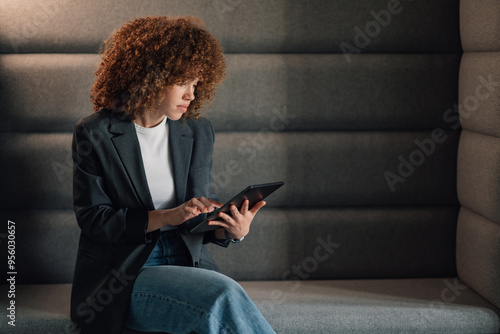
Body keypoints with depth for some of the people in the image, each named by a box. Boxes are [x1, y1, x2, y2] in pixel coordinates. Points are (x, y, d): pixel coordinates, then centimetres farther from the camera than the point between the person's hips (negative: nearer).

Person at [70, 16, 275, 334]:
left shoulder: (198, 132, 9)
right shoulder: (93, 135, -4)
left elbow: (198, 218, 13)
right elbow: (93, 218, -7)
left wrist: (228, 230, -11)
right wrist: (167, 216, -19)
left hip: (186, 263, 4)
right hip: (121, 278, -4)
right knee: (224, 294, -30)